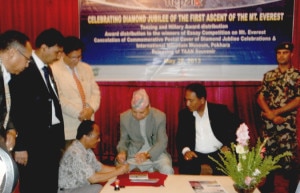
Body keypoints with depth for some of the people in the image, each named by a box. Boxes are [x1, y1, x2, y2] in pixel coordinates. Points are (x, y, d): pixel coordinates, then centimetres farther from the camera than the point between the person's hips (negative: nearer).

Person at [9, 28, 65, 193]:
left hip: (52, 138, 9)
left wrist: (58, 138, 11)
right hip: (33, 141, -9)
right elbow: (16, 111, -17)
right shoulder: (23, 70, -15)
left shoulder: (47, 69, 12)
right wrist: (20, 146, -17)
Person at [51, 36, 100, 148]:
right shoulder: (54, 70, -4)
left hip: (87, 125, 5)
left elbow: (95, 91, 12)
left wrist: (91, 109, -6)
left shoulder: (86, 68, 15)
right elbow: (58, 98, -11)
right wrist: (78, 113, -13)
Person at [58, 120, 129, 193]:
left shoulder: (87, 149, 4)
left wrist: (118, 168, -5)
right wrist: (117, 172, -19)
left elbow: (99, 168, 11)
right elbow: (93, 178, -26)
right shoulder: (75, 153, -26)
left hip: (81, 186, 8)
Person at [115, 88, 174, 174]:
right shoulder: (124, 117, -7)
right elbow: (123, 140, 3)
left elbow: (162, 142, -14)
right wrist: (122, 152, -22)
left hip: (156, 152, -2)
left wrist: (147, 155, -33)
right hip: (134, 153, 2)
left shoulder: (159, 116, -12)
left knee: (167, 170, -30)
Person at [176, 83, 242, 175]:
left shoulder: (220, 111, 1)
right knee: (185, 168, -30)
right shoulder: (184, 114, 7)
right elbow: (180, 136, 6)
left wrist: (228, 146, -13)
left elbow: (238, 126, 0)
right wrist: (185, 150, -14)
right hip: (195, 155, 1)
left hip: (218, 154, 0)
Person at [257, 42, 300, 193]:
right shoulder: (269, 75, 9)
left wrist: (276, 112, -13)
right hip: (268, 121, 4)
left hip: (287, 123, -4)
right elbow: (260, 97, 6)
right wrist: (270, 114, -10)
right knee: (269, 153, 13)